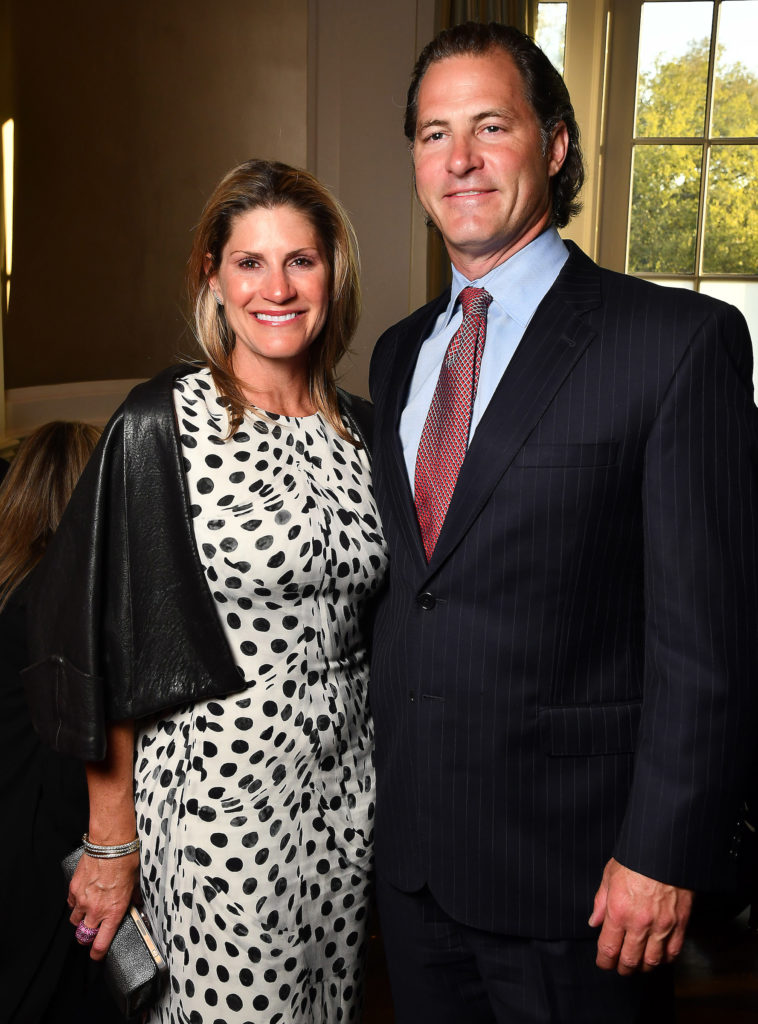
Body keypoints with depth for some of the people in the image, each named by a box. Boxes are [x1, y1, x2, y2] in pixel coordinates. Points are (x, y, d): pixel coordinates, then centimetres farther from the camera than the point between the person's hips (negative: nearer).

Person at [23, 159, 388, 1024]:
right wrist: (111, 842, -7)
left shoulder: (359, 428, 3)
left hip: (342, 791, 5)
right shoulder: (161, 426, -13)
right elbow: (107, 649, -10)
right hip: (215, 794, -5)